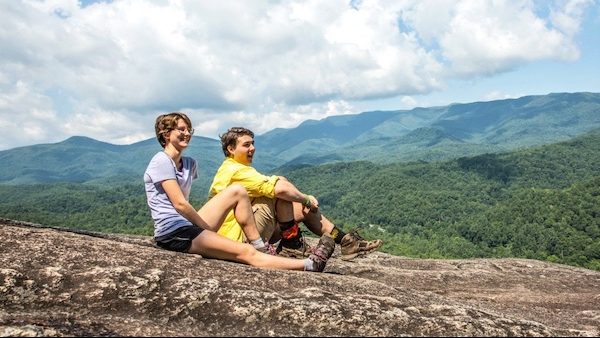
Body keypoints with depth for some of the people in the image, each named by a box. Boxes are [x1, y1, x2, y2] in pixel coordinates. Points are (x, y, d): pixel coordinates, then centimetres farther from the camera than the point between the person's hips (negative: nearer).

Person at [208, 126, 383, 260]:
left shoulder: (230, 169, 18)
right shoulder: (236, 170, -17)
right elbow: (279, 188, -28)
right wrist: (306, 199, -12)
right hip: (239, 235, -10)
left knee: (304, 209, 6)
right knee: (281, 183, -22)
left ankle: (347, 242, 5)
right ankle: (292, 244, -13)